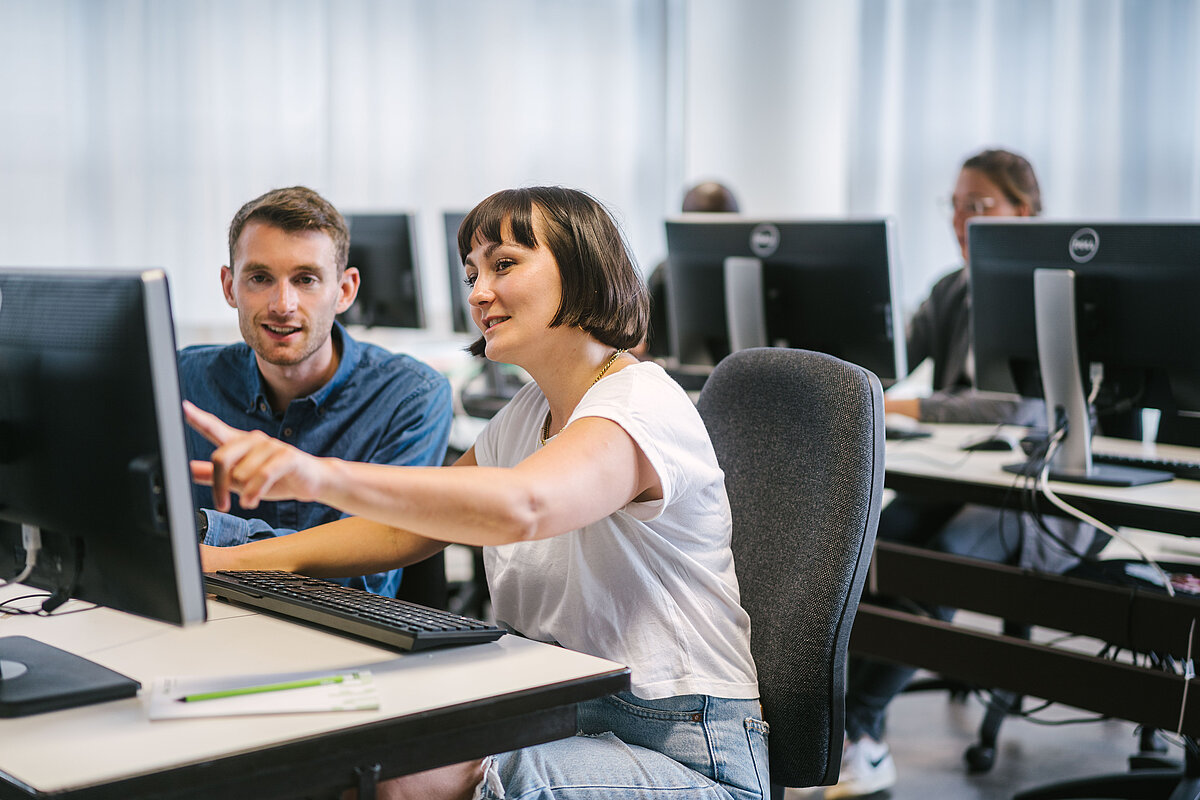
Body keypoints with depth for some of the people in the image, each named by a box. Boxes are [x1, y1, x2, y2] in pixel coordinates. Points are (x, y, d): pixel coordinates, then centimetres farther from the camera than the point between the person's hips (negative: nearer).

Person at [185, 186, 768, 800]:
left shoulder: (642, 403, -17)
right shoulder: (526, 414, 13)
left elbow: (524, 507, -37)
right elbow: (404, 531, 14)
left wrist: (322, 476, -50)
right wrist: (231, 562, 0)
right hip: (562, 720, 8)